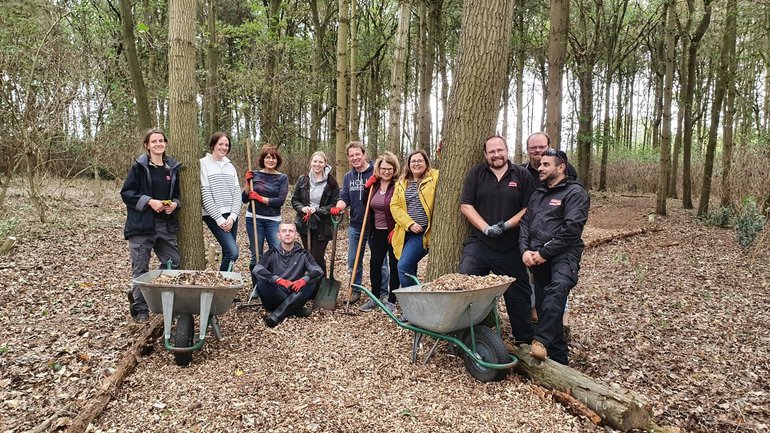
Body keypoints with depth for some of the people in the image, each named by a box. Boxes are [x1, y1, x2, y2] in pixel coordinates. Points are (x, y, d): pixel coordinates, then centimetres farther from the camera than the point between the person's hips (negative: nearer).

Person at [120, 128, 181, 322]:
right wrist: (149, 201, -17)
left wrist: (174, 203, -2)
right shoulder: (138, 167, -4)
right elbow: (126, 193, -6)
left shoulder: (173, 168, 10)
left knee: (173, 264, 7)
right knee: (140, 269, 2)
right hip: (142, 226, -5)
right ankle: (139, 309, 16)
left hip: (166, 225, 5)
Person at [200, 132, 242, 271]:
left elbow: (237, 192, 8)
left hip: (231, 215, 6)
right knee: (232, 252, -16)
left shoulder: (230, 166, 13)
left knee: (228, 252, 6)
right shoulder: (204, 163, -4)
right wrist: (219, 218, -13)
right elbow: (205, 194, -9)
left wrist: (233, 215, -5)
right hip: (214, 215, -6)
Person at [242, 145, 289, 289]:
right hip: (254, 219, 1)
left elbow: (280, 200, -8)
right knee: (256, 255, 4)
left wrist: (260, 198, -12)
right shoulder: (255, 175, 5)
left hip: (274, 221, 0)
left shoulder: (282, 178, 3)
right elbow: (244, 199, 5)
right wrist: (248, 182, -7)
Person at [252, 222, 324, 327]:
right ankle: (297, 309, -23)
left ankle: (277, 315, -30)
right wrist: (278, 279, -31)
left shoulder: (302, 254, 9)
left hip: (295, 295, 1)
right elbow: (256, 270, -14)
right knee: (262, 282, -27)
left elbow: (318, 270, -7)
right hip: (274, 297, -1)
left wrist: (304, 280, -29)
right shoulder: (272, 253, 5)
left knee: (311, 283, -24)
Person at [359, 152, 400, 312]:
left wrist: (396, 230, -17)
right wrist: (368, 188, 3)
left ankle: (391, 301, 15)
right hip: (378, 232, 6)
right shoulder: (374, 186, 7)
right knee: (374, 264, 9)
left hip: (394, 232, -6)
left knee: (394, 265, 4)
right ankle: (374, 298, 24)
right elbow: (369, 208, 17)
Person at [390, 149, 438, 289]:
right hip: (406, 232, 6)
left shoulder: (435, 177, 1)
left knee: (404, 266, -15)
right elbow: (394, 206, 5)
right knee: (409, 268, 13)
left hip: (423, 232, -6)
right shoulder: (401, 183, 13)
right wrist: (410, 224, -8)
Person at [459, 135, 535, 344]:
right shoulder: (476, 174, 6)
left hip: (511, 248, 0)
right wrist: (486, 228, -13)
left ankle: (525, 340, 22)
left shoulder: (522, 175, 5)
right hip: (478, 243, 0)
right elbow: (466, 206, -1)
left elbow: (529, 209, 1)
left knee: (518, 294, 7)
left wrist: (507, 225, -14)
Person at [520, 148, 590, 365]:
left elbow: (571, 229, -14)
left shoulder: (575, 192, -2)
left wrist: (544, 253, -14)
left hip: (563, 256, -7)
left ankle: (541, 340, -37)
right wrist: (525, 250, -3)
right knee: (544, 306, 8)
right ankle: (559, 358, 19)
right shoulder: (538, 194, 22)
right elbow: (525, 223, 14)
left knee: (556, 289, -36)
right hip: (537, 258, 7)